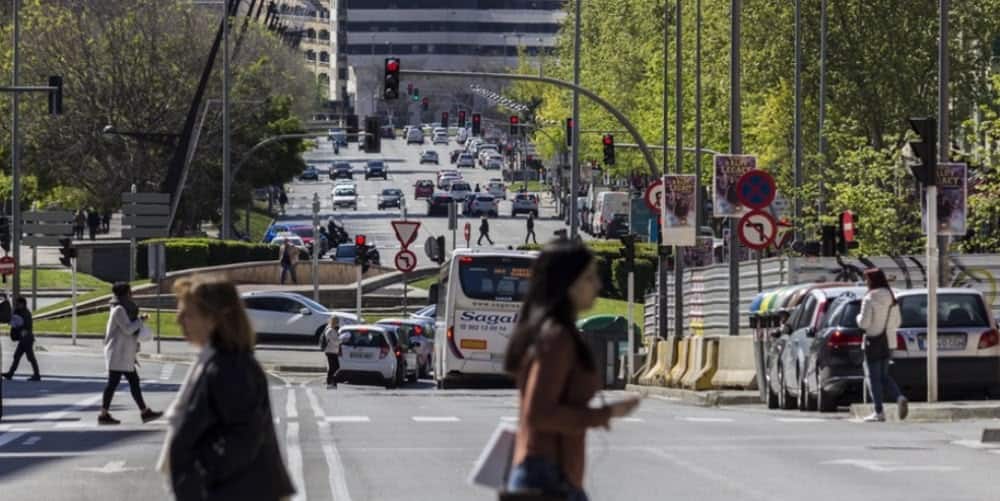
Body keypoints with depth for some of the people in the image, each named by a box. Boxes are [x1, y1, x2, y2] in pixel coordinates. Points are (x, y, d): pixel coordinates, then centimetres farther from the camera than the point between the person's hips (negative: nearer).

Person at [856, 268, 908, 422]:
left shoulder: (869, 299, -15)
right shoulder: (891, 299, 7)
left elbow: (863, 323, -18)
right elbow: (896, 322, 11)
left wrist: (859, 317, 3)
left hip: (873, 340, -7)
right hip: (886, 340, 7)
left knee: (873, 376, 0)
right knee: (884, 376, 16)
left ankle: (879, 412, -1)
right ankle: (900, 398, -8)